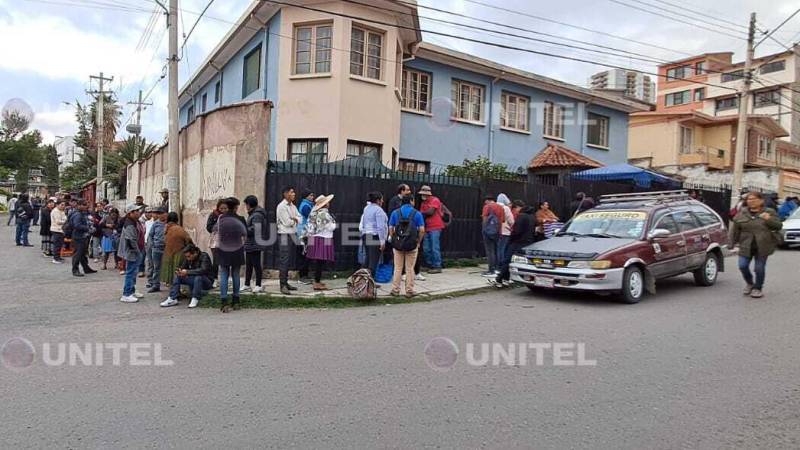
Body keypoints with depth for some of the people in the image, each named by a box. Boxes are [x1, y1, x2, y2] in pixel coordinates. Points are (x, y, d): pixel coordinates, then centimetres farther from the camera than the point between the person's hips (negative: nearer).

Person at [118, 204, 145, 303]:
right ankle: (126, 295, 0)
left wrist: (141, 251, 16)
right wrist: (137, 251, -18)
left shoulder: (136, 222, 11)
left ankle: (132, 291, 30)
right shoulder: (129, 225, -21)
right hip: (132, 253, -10)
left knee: (133, 273, 19)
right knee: (130, 273, -5)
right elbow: (131, 240, -26)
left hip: (137, 252, 10)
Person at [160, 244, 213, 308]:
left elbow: (203, 270, -33)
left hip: (207, 282, -7)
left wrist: (187, 272, -33)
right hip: (194, 281, 7)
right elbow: (183, 267, 10)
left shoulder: (204, 256, -19)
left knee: (198, 277, -37)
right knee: (177, 276, -6)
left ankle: (195, 299, -27)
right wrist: (179, 271, -15)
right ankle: (172, 299, -10)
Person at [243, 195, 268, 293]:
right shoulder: (252, 214, 17)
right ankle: (247, 285, 24)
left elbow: (255, 230, -24)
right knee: (248, 265, 15)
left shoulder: (257, 215, -17)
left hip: (255, 245, -11)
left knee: (257, 265, -2)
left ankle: (258, 285, 7)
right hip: (250, 244, 11)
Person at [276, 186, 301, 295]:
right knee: (284, 261, -8)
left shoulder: (293, 206, 16)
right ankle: (283, 285, -7)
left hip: (292, 235, 8)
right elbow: (287, 222, -16)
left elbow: (300, 219, 9)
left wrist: (293, 219, -10)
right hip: (284, 235, -8)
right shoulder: (281, 206, -10)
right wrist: (294, 220, 2)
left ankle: (286, 282, 18)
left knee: (289, 261, 11)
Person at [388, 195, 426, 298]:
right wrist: (419, 242, 4)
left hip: (398, 244, 2)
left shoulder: (395, 212, 4)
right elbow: (422, 230, -8)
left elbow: (390, 228, 0)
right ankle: (409, 291, 11)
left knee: (398, 268, 11)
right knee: (410, 269, 7)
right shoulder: (417, 213, -2)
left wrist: (394, 240, 10)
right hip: (412, 245, -2)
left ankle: (395, 290, 13)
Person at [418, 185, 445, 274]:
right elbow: (422, 214, 12)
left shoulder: (435, 200, -6)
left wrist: (422, 213, -3)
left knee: (435, 248, -8)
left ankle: (437, 267, -3)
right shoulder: (423, 203, 17)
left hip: (435, 227, -8)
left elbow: (430, 212, -16)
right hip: (427, 228, 8)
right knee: (426, 248, 6)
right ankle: (430, 265, 16)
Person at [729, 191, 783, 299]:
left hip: (762, 247, -2)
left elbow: (779, 226, -1)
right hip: (746, 246, 2)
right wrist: (734, 242, 6)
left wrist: (769, 220, -18)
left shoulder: (770, 212, 3)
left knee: (760, 268, 1)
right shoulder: (742, 213, 6)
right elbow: (735, 229, 9)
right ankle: (750, 283, 22)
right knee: (743, 266, -6)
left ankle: (758, 288, 21)